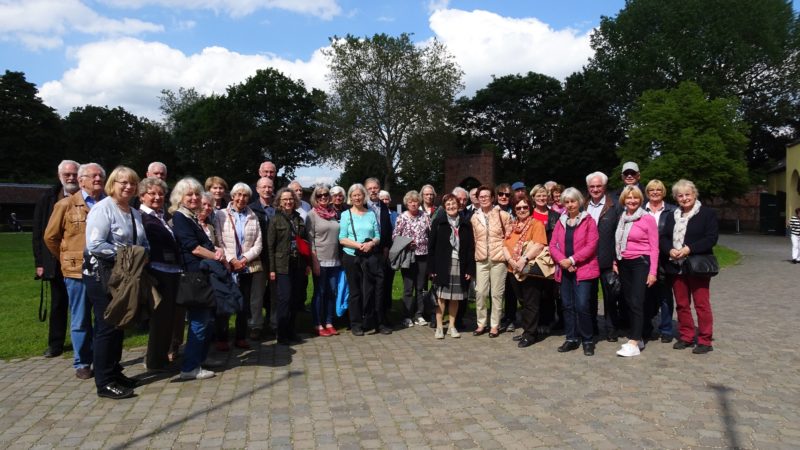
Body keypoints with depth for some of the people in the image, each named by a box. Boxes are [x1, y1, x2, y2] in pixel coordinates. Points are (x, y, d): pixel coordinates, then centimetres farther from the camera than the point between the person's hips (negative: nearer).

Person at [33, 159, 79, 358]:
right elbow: (38, 233, 3)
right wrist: (39, 262, -1)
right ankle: (55, 343, 23)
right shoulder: (48, 198, 1)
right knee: (58, 303, 12)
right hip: (56, 261, 2)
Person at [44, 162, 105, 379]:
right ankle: (82, 363, 18)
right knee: (81, 320, 6)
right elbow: (50, 237, 6)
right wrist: (66, 259, 10)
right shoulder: (66, 204, -1)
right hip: (78, 270, -2)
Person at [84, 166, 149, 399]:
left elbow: (144, 244, 17)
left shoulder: (135, 213, 12)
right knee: (107, 327, -4)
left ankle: (114, 372, 25)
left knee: (119, 325, 14)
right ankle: (105, 382, 5)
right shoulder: (103, 208, -12)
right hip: (102, 276, -8)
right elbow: (95, 244, -23)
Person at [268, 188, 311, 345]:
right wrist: (271, 269, -9)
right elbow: (270, 246, -5)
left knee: (296, 299, 7)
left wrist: (307, 264, 10)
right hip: (283, 265, -5)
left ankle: (291, 331, 20)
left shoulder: (299, 219, 11)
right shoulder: (275, 220, -2)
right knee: (285, 299, -5)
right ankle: (282, 335, 5)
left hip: (299, 265, 5)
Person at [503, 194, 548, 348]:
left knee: (531, 304, 0)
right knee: (523, 302, 15)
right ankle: (526, 331, 24)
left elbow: (539, 245, -19)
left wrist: (524, 259, -26)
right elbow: (505, 246, 7)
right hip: (514, 271, 6)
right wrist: (511, 260, -11)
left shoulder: (537, 224, -5)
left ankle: (531, 334, 9)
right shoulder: (512, 226, 15)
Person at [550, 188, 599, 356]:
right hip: (565, 270, 5)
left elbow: (591, 245, -10)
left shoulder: (588, 220, -1)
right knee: (568, 305, 8)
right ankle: (571, 339, 19)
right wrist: (562, 261, -10)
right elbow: (553, 245, 7)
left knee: (582, 305, -10)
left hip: (583, 269, -5)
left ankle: (588, 341, 6)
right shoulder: (561, 221, 13)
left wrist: (572, 260, -14)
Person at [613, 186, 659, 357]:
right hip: (624, 264, 5)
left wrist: (652, 272, -10)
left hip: (640, 263, -5)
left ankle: (634, 344, -10)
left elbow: (654, 247, -6)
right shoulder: (622, 218, 9)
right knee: (629, 301, 8)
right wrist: (615, 262, 7)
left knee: (636, 302, -10)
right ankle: (637, 337, 19)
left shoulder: (648, 219, -6)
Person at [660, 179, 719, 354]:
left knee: (701, 304, -2)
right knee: (681, 304, 11)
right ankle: (686, 336, 21)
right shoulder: (672, 216, 15)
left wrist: (689, 249, -20)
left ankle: (705, 340, 6)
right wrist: (670, 250, -10)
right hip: (676, 266, 5)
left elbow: (711, 238, -11)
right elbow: (664, 238, 11)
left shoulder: (706, 213, -3)